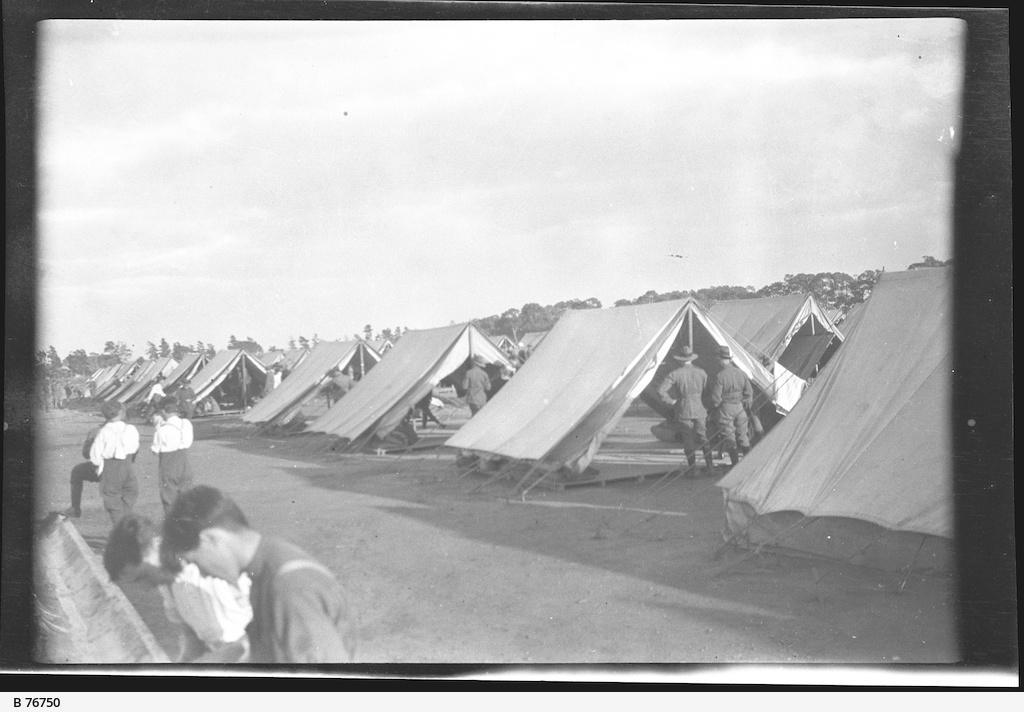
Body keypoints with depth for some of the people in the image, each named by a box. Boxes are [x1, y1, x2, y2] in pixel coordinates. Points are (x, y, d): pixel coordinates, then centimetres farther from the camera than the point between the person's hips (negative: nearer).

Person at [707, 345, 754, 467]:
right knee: (742, 436, 15)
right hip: (740, 408, 5)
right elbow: (749, 393, 6)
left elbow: (715, 398, -16)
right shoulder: (741, 374, 1)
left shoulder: (719, 376, -17)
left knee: (729, 439, 2)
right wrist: (746, 406, 19)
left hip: (724, 410, -5)